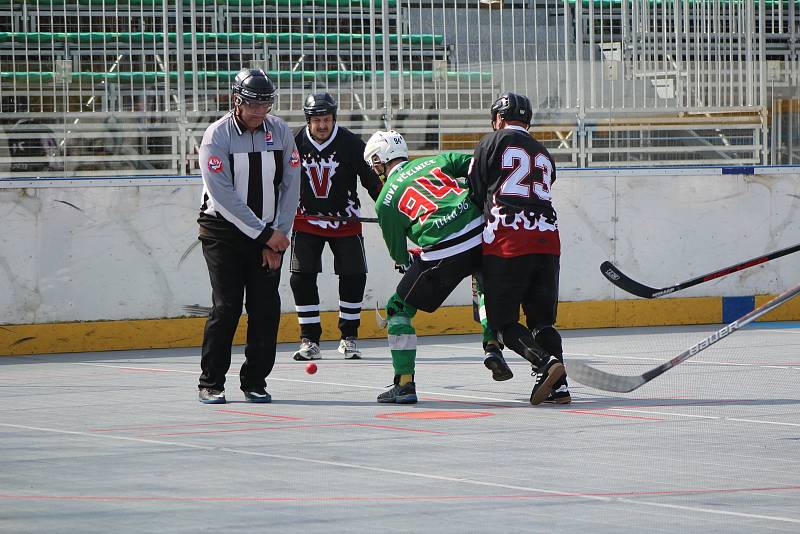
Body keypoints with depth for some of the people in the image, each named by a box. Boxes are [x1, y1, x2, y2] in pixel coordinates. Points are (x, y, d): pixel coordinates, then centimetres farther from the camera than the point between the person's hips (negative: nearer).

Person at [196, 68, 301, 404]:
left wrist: (278, 236, -6)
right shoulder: (217, 135, -12)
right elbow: (223, 196, -18)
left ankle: (254, 382, 8)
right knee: (226, 306, -9)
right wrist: (265, 234, -17)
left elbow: (290, 187, 2)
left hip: (269, 235, 4)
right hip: (224, 232, -4)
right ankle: (211, 383, -1)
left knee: (266, 308, -2)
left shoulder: (280, 132, 1)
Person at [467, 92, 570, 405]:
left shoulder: (494, 141, 8)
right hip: (547, 240, 6)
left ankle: (547, 364, -20)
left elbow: (475, 194, 6)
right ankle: (558, 386, -1)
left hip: (507, 242, -6)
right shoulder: (544, 155, 26)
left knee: (503, 322, 1)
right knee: (542, 320, 13)